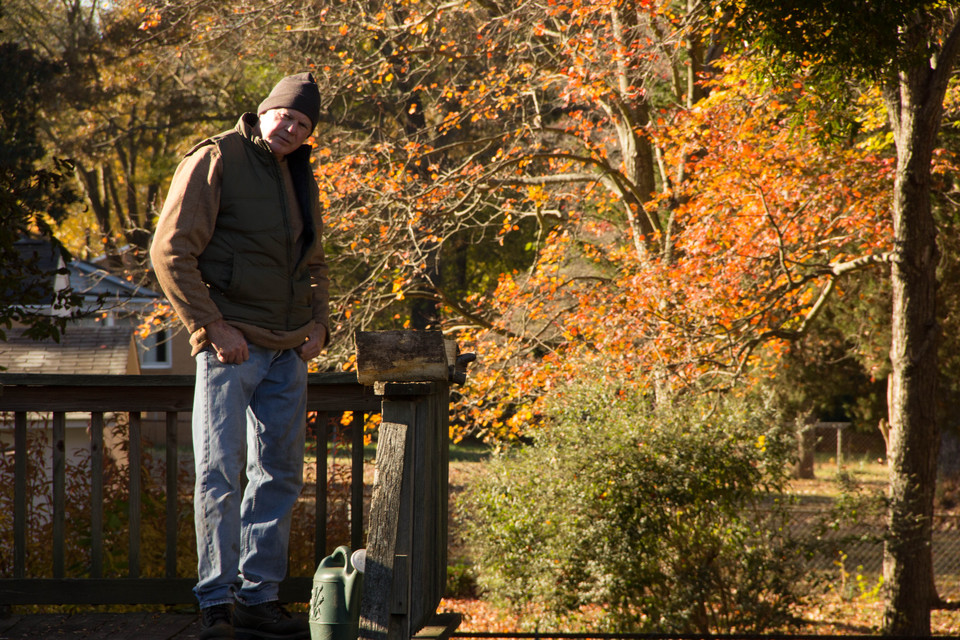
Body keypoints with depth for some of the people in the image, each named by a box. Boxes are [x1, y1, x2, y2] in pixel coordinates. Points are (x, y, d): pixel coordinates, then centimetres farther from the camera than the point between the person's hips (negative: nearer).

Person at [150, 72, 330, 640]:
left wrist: (318, 324, 10)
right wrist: (211, 327, -16)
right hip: (232, 347, -7)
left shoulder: (302, 177, 15)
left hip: (289, 352, 7)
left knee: (280, 475, 9)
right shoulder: (216, 161, -7)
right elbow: (171, 252, -12)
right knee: (221, 475, -7)